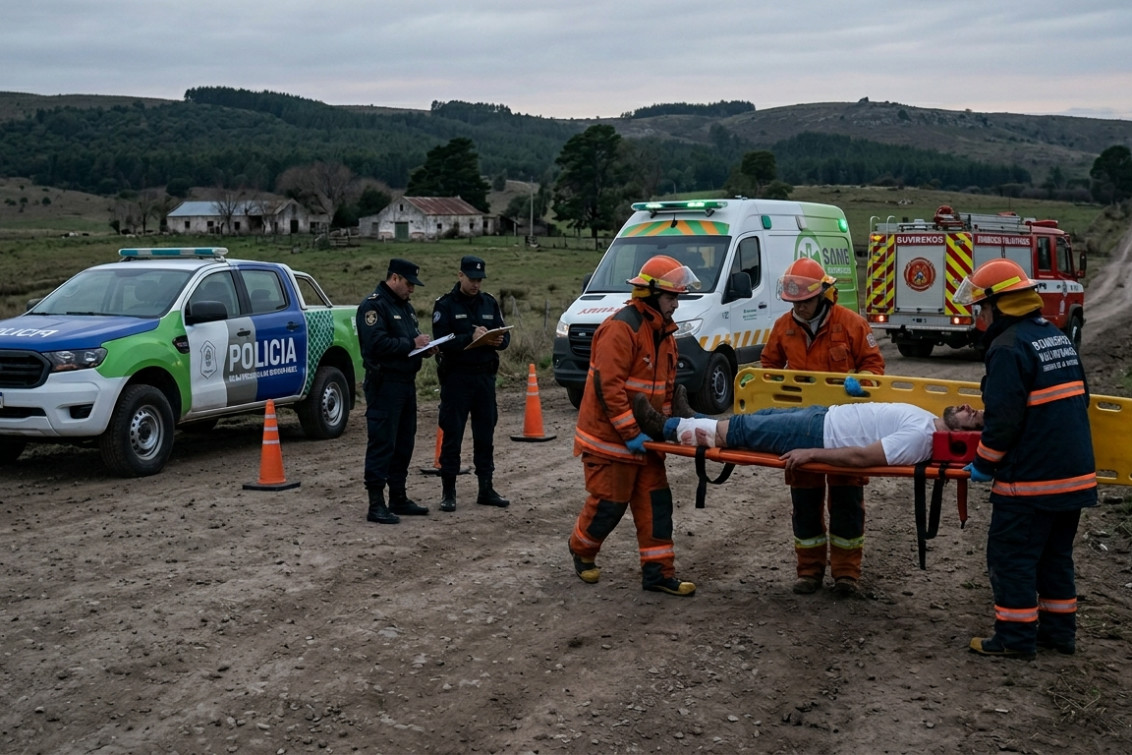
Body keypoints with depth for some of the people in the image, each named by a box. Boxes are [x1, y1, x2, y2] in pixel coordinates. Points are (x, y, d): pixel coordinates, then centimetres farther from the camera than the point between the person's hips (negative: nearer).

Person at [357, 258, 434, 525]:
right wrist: (411, 343, -18)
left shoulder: (404, 306, 19)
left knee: (404, 443, 13)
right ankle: (376, 505, -6)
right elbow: (377, 343, -22)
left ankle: (399, 498, 22)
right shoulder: (373, 305, -11)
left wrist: (425, 347, 5)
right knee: (381, 443, -8)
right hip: (384, 384, -9)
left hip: (406, 382, 9)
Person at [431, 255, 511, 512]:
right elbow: (441, 341, -14)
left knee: (485, 434, 10)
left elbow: (505, 336, 11)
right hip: (456, 376, -4)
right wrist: (470, 337, -25)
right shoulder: (445, 305, -3)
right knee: (452, 435, 0)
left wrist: (499, 340, -12)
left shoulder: (490, 303, 11)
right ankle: (448, 492, 7)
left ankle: (486, 488, 19)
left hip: (485, 375, 4)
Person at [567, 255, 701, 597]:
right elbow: (608, 386, -25)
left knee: (656, 502, 5)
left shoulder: (664, 331, 11)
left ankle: (659, 572, 11)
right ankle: (581, 549, 28)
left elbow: (667, 385, 19)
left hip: (643, 438, 9)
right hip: (610, 437, -9)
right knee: (609, 503, 0)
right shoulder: (621, 328, -20)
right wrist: (631, 434, -24)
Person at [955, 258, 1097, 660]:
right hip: (1075, 472, 9)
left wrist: (984, 465, -8)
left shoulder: (1009, 347, -16)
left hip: (1030, 478, -9)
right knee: (1055, 555, 18)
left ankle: (1016, 637, 6)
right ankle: (1059, 631, 24)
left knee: (1011, 556, 1)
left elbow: (1004, 419, -21)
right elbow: (1078, 400, 20)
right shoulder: (1059, 338, 13)